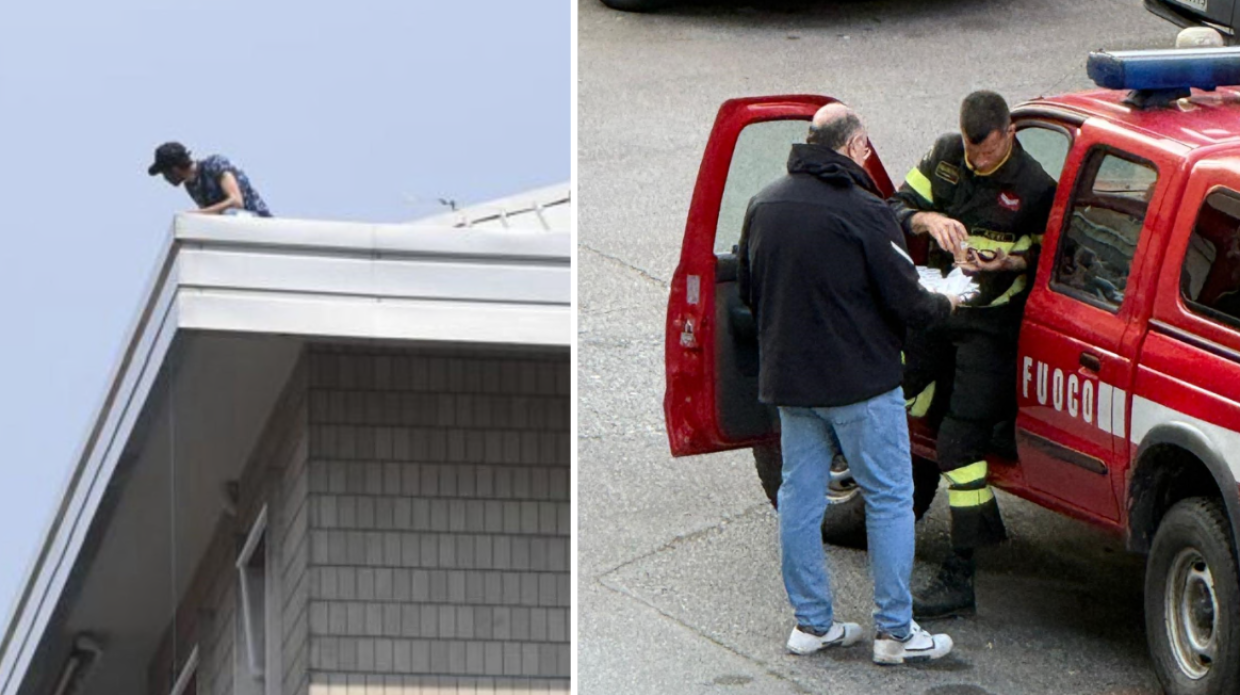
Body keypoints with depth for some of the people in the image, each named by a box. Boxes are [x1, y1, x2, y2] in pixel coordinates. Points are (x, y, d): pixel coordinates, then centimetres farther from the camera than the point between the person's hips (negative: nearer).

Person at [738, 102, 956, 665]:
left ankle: (812, 623, 19)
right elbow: (906, 302, -14)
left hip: (787, 380, 6)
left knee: (799, 498, 13)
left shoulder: (764, 205, 4)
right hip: (860, 383, -6)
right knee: (889, 498, 2)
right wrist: (943, 304, 7)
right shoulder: (862, 211, -17)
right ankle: (896, 631, 4)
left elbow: (749, 292, 16)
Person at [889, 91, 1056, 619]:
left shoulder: (1034, 187, -14)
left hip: (991, 324, -7)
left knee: (961, 440, -11)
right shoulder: (945, 155, 1)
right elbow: (898, 206, 5)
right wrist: (929, 220, -16)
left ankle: (959, 578, -8)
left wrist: (1008, 262, -23)